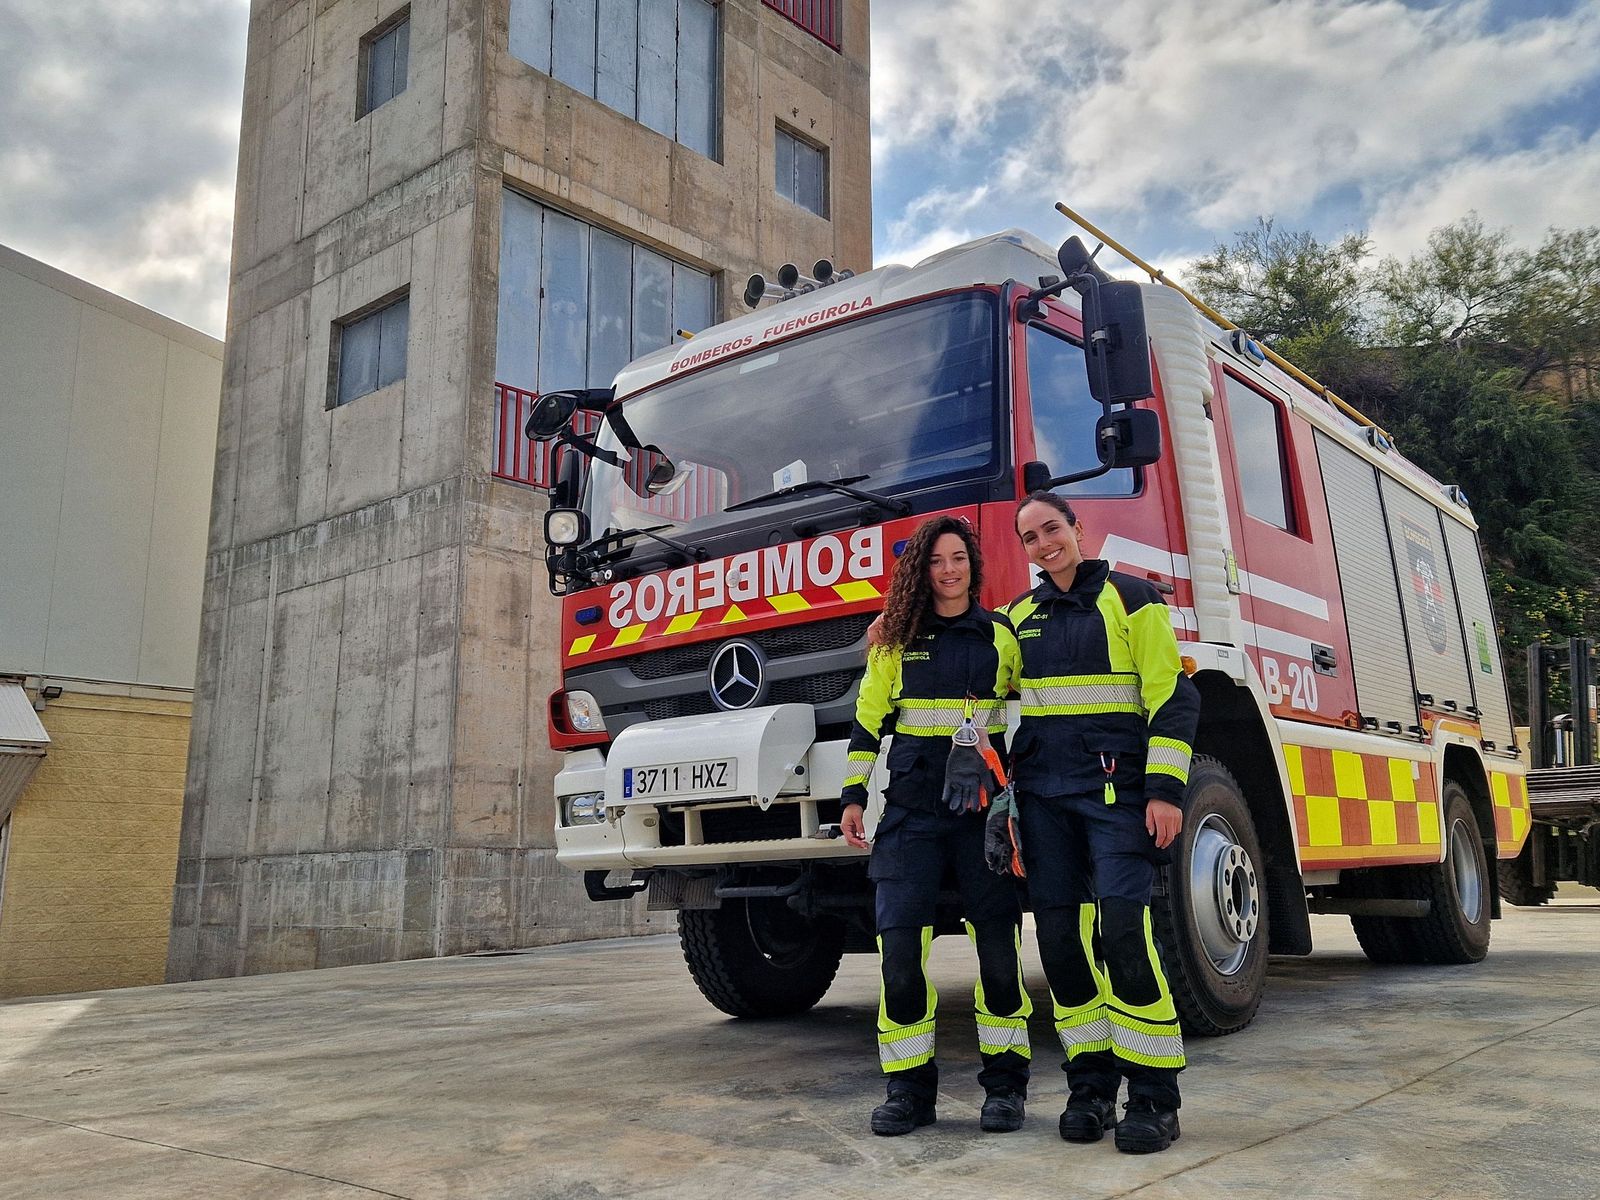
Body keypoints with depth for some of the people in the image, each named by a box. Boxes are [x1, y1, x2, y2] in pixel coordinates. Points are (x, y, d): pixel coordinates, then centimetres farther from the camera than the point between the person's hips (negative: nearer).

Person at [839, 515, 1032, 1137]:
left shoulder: (1003, 637, 7)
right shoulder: (894, 640, 8)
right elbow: (868, 721, 11)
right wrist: (853, 797, 6)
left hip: (984, 805, 0)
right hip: (911, 807, 1)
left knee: (998, 945, 1)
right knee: (899, 946, -6)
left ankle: (1005, 1082, 17)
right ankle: (909, 1086, 8)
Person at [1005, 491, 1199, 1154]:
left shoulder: (1131, 599, 1)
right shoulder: (1019, 616, 15)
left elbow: (1173, 698, -4)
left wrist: (1165, 789, -13)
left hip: (1116, 788, -5)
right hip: (1042, 794, 5)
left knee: (1122, 930, -13)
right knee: (1060, 936, 3)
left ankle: (1154, 1097, -2)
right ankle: (1090, 1086, 15)